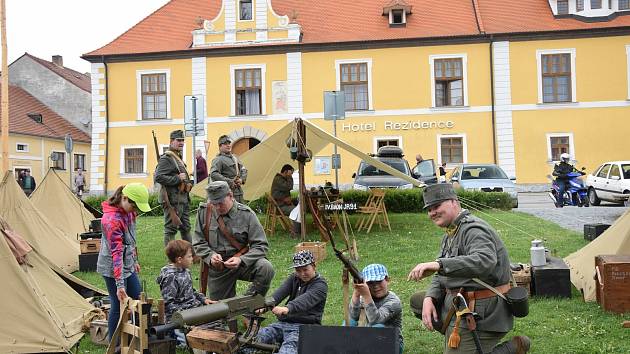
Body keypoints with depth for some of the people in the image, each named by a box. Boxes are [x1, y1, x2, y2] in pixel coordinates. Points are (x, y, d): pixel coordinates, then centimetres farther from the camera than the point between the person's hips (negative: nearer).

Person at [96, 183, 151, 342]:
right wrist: (119, 284, -31)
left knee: (138, 300, 15)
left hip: (128, 266, 9)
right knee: (119, 306, 0)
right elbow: (116, 252, -30)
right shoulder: (112, 219, -27)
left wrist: (135, 261, 21)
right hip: (113, 269, -9)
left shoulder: (129, 212, 0)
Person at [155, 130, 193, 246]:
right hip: (173, 199, -10)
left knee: (186, 228, 15)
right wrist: (178, 178, -20)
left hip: (183, 199, 10)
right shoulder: (166, 158, -11)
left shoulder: (178, 158, 19)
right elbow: (158, 177, -22)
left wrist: (188, 182, 15)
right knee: (171, 229, -5)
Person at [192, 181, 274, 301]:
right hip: (216, 269, 2)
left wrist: (241, 260, -26)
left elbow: (260, 245, -11)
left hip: (242, 264, -2)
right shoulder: (203, 212, -4)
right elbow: (198, 243, 2)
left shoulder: (246, 214, -11)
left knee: (266, 268, -30)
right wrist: (210, 255, -18)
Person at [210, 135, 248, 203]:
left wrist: (242, 179, 3)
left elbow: (244, 170, 25)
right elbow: (213, 174, -21)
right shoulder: (218, 159, -8)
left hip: (239, 192, 8)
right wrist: (229, 182, -21)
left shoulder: (234, 158, 19)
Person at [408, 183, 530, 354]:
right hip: (458, 302, 10)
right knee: (417, 301, 13)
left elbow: (485, 262, -39)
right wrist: (429, 298, -8)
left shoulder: (473, 229, -18)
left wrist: (438, 264, -47)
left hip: (478, 314, -10)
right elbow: (441, 275, 13)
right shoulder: (450, 234, 15)